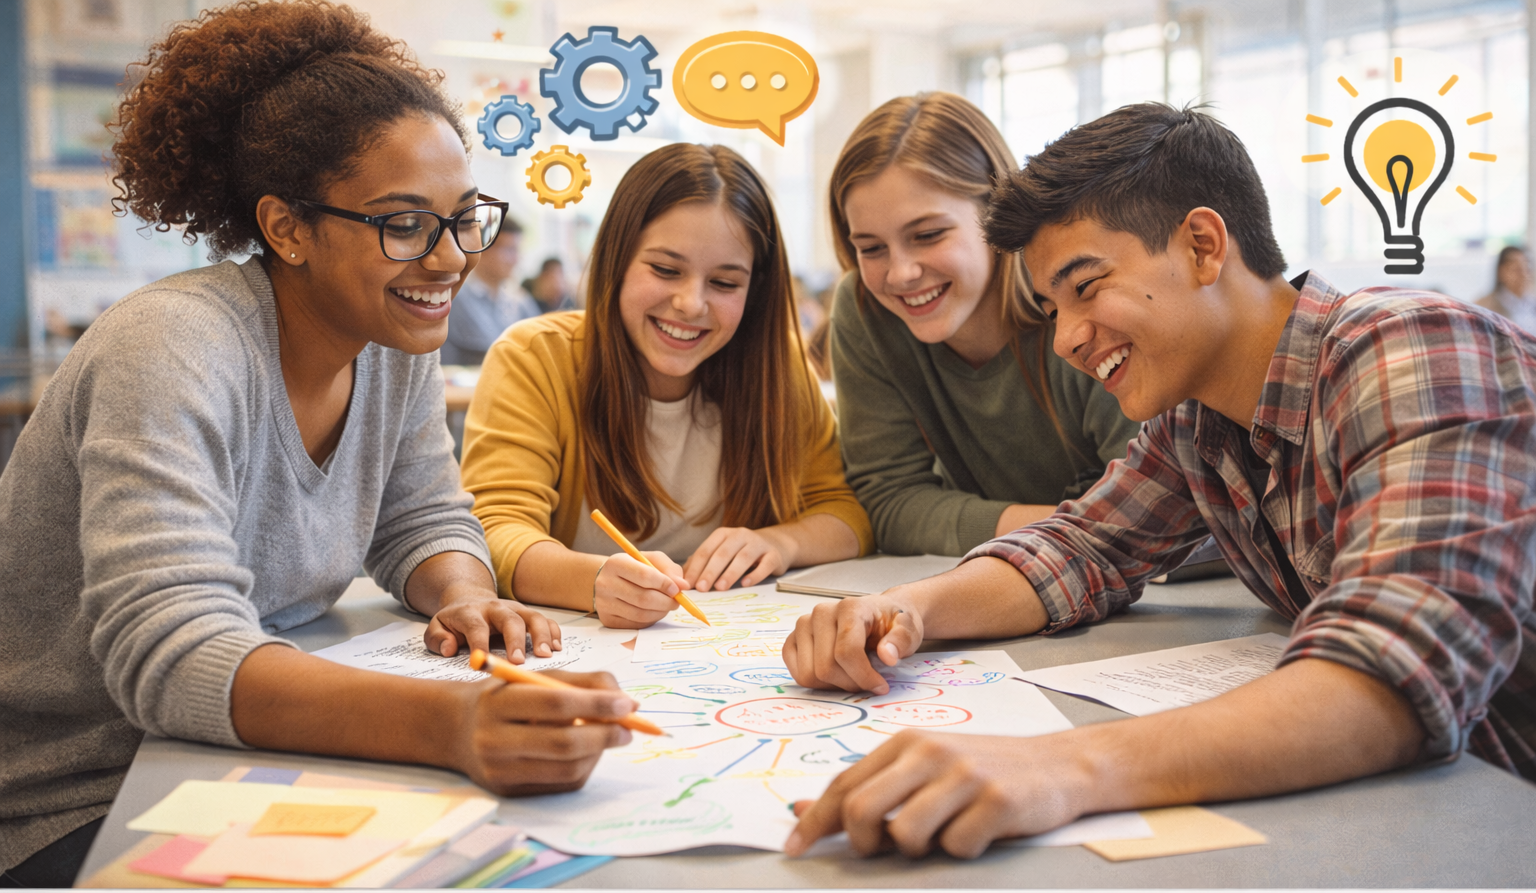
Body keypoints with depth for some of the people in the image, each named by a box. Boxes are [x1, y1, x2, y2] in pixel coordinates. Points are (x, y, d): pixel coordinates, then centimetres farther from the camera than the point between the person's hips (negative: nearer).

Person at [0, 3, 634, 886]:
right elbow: (167, 648, -36)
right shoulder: (172, 353, -25)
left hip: (243, 764, 7)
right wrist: (449, 724, -51)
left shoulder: (399, 341, -3)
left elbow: (426, 522, 8)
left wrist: (462, 599, -17)